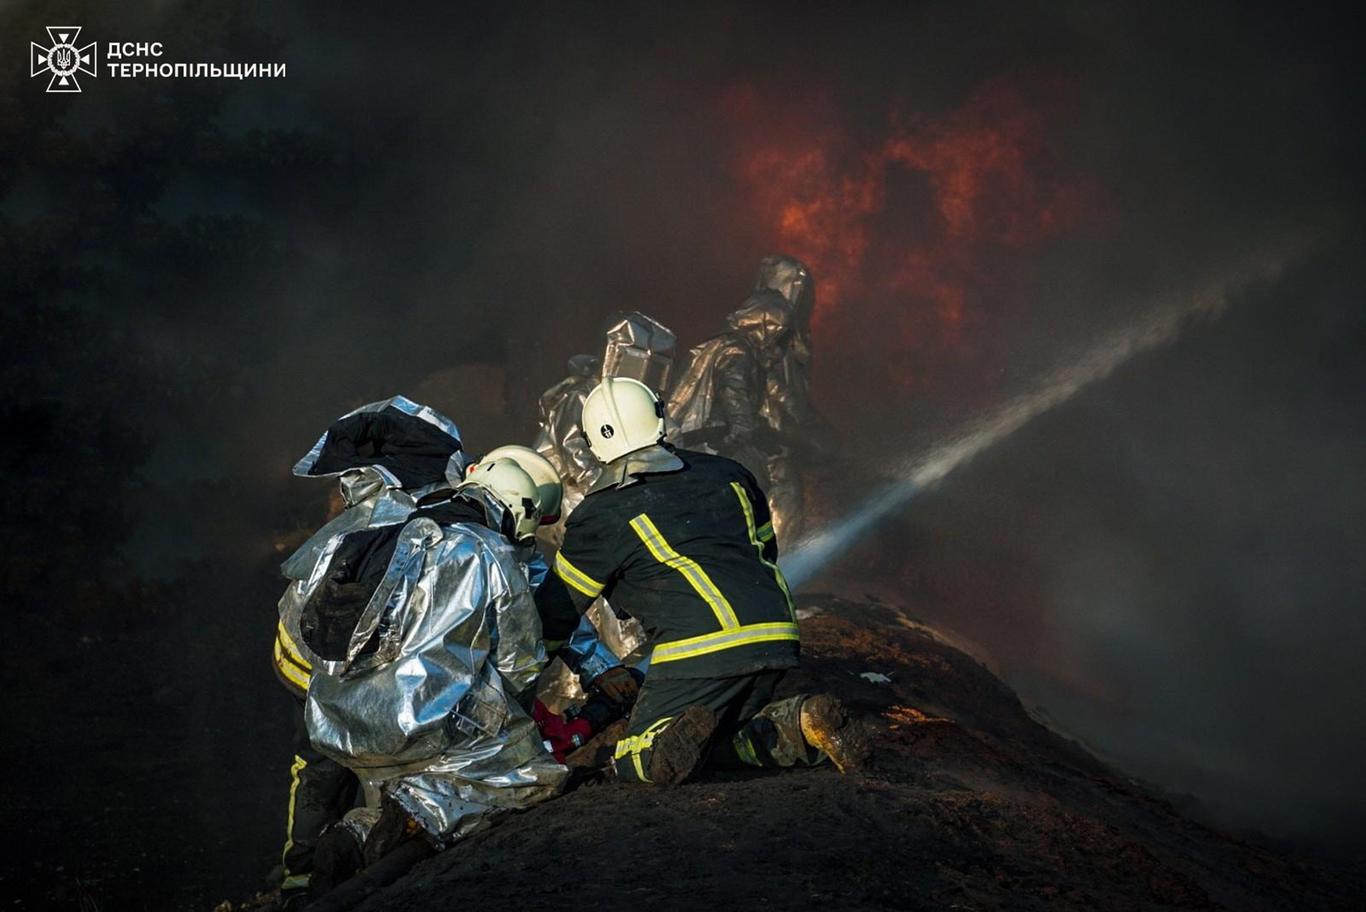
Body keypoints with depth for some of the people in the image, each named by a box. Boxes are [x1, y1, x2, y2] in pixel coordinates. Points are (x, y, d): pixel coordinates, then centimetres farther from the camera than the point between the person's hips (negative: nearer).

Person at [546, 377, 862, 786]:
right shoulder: (727, 473, 19)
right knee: (719, 740, 26)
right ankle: (803, 723, -2)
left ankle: (683, 738, -27)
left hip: (702, 648, -5)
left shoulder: (600, 516, 4)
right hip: (777, 638, 6)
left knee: (636, 763, 7)